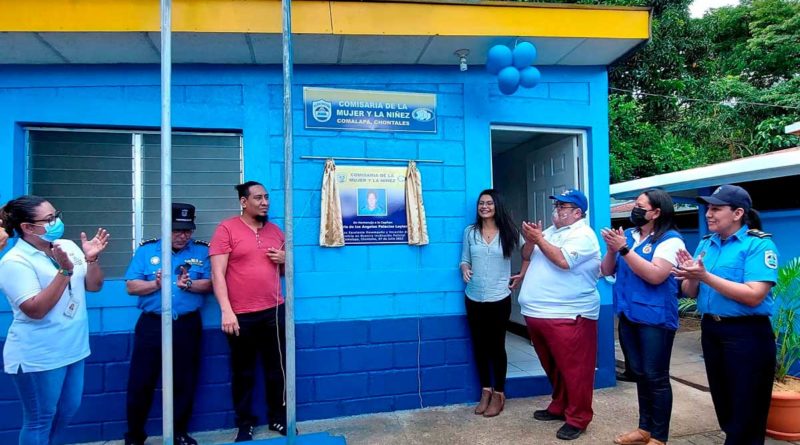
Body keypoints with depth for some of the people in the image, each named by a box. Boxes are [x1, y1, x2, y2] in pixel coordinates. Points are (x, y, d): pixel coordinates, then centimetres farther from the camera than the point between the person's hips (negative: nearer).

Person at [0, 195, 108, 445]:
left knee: (67, 411, 20)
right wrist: (65, 270, -28)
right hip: (38, 357, -6)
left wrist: (92, 259, -14)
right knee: (39, 421, 8)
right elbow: (36, 310, -24)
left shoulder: (68, 246, 1)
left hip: (72, 348, 7)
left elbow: (94, 286, 4)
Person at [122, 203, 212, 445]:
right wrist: (156, 284, -17)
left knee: (185, 382, 10)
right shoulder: (146, 249, 3)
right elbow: (131, 286, -1)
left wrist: (189, 284, -21)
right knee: (141, 382, 5)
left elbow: (210, 284, -3)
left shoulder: (201, 250, 3)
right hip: (151, 324, 0)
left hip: (187, 325, 0)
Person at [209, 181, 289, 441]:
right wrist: (226, 311, -18)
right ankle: (245, 424, 25)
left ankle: (278, 418, 28)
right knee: (243, 373, 10)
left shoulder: (276, 231, 11)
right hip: (241, 316, -4)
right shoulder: (227, 229, -5)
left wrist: (285, 260, -2)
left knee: (278, 369, 12)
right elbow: (217, 273, -10)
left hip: (275, 312, 4)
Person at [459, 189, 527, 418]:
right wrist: (464, 269, -14)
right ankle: (485, 391, 25)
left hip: (499, 299, -2)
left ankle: (498, 393, 21)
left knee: (497, 346, 6)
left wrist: (522, 275, 2)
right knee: (479, 345, 10)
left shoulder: (509, 232, -3)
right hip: (474, 298, 2)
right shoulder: (470, 232, 1)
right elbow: (464, 259, 7)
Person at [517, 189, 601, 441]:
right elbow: (527, 256, 16)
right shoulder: (550, 231, 16)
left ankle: (577, 418, 13)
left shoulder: (583, 235, -10)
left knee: (573, 369, 1)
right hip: (537, 313, 9)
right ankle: (559, 407, 35)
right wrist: (530, 240, -4)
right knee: (553, 367, 20)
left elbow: (563, 261, -25)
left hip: (567, 316, -8)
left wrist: (539, 239, -15)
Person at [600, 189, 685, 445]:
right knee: (640, 375, 17)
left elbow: (655, 275, -23)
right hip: (628, 316, 7)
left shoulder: (670, 240, -11)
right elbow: (606, 272, 8)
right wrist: (612, 249, -10)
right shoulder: (627, 236, 8)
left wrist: (624, 249, -22)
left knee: (656, 377, 3)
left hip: (655, 319, -7)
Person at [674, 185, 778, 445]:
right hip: (711, 330, 6)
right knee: (722, 400, 19)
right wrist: (691, 276, -14)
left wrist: (705, 276, -25)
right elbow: (690, 293, 7)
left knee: (746, 409, 6)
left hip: (747, 334, -6)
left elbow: (754, 296, -23)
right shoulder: (705, 244, 6)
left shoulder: (759, 244, -12)